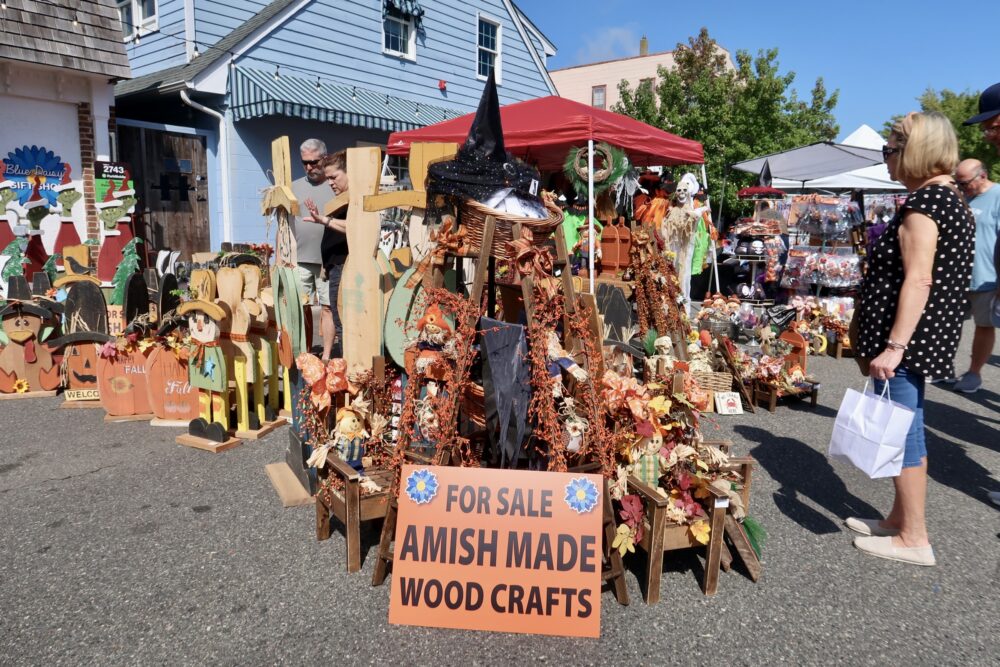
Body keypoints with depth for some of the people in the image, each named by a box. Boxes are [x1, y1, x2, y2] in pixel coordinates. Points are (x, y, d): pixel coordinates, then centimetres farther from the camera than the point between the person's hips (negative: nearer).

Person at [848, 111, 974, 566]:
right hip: (927, 338, 10)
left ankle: (914, 540, 9)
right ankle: (900, 519, 28)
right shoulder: (950, 197, 16)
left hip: (907, 339, -10)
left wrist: (894, 345, -24)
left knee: (902, 431, -2)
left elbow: (918, 281, -23)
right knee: (905, 429, 16)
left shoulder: (922, 203, -15)